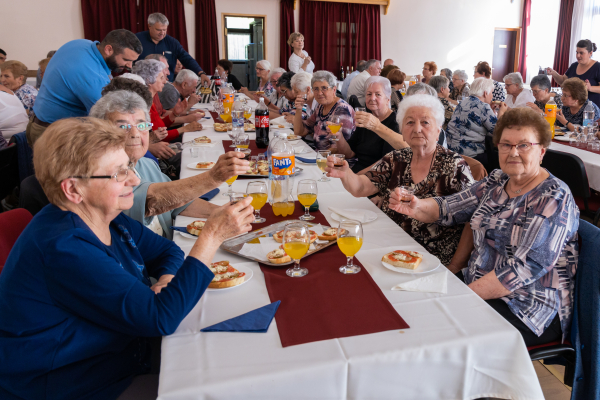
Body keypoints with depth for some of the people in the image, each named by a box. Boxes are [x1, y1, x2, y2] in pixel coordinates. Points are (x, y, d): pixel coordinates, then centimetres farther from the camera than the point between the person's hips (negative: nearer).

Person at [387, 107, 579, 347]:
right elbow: (448, 208, 6)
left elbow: (525, 269, -23)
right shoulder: (497, 181, 6)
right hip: (477, 283, 7)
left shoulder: (554, 198, -15)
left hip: (532, 309, -6)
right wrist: (416, 207, -16)